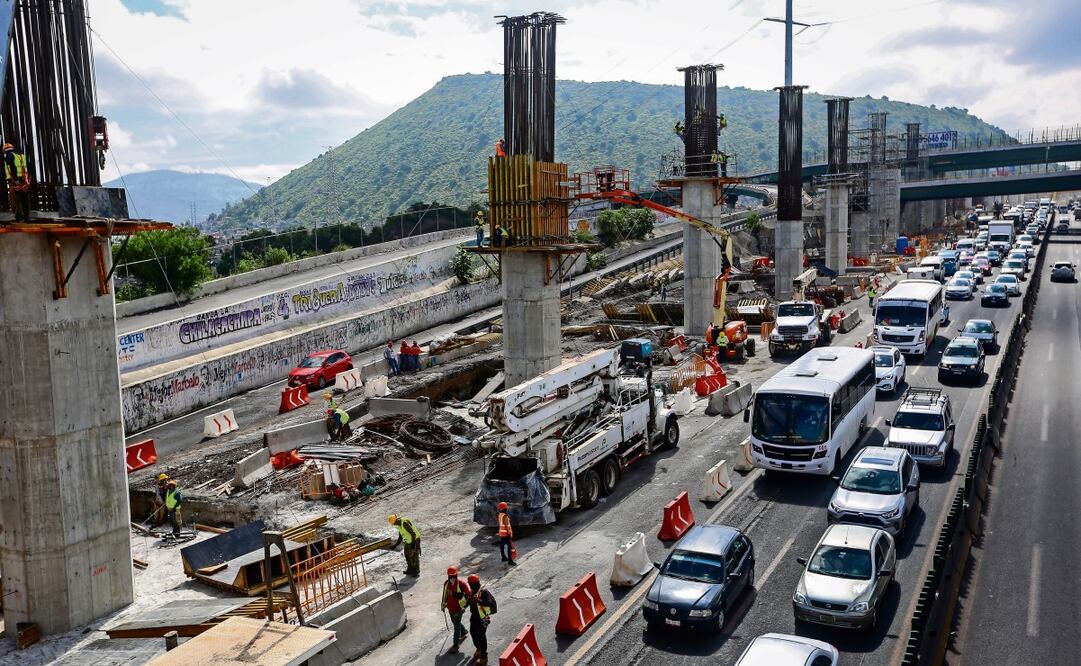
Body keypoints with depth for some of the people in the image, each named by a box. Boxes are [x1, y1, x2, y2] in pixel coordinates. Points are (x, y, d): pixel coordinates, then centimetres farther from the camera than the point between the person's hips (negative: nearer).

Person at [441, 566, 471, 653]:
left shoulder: (461, 584, -18)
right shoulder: (446, 583, -3)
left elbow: (468, 595, -9)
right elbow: (445, 594, 14)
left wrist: (465, 606, -12)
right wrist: (443, 604, 16)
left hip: (459, 608, -6)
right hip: (450, 608, 6)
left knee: (456, 626, -3)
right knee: (455, 623, 24)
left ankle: (455, 645, 3)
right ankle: (463, 632, 53)